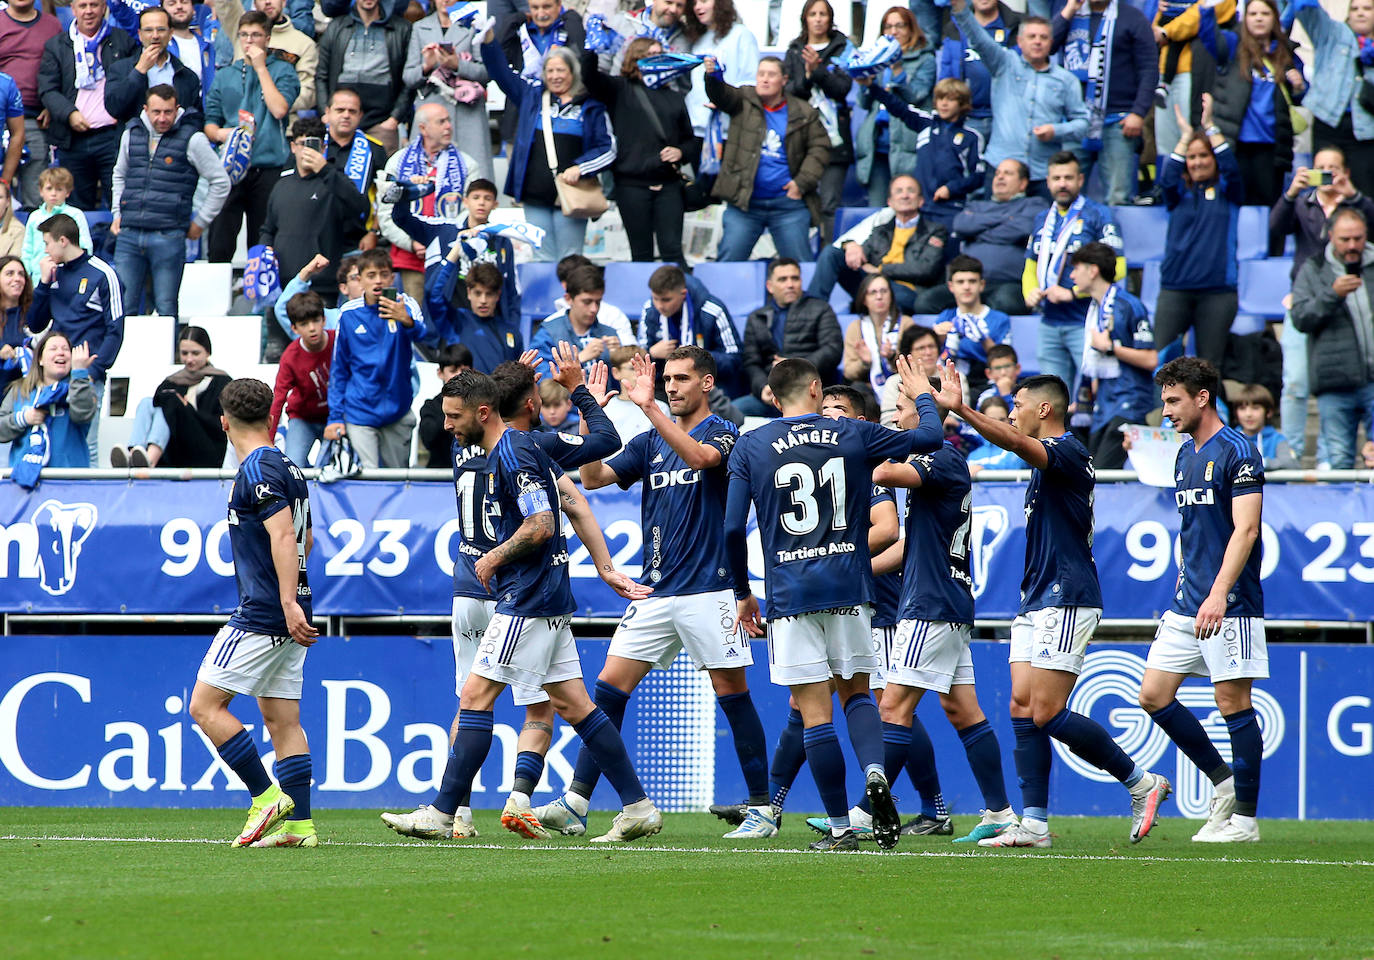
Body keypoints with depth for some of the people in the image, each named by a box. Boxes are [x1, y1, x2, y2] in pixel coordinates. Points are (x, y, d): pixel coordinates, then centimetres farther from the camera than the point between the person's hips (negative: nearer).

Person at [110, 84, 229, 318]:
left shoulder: (192, 139, -3)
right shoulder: (132, 134, 11)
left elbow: (220, 183, 3)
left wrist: (200, 223, 5)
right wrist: (117, 214, 20)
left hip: (168, 236, -4)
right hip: (129, 235, 4)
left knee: (166, 309, -3)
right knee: (122, 307, 0)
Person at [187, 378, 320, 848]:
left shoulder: (257, 470, -13)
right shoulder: (288, 468, 15)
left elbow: (284, 536, -23)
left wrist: (288, 602, -29)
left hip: (262, 615, -10)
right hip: (286, 617, 10)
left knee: (206, 705, -5)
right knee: (282, 719, 8)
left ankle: (266, 797, -8)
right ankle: (299, 823, 3)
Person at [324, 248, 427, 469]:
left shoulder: (404, 305, -6)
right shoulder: (348, 314, -2)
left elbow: (428, 337, -27)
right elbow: (338, 370, 7)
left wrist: (407, 322, -49)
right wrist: (335, 416, 4)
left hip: (397, 410, 1)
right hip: (360, 412, -1)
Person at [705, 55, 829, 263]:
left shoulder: (803, 113, 5)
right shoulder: (744, 101, 5)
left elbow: (820, 148, 7)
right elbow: (721, 95, -14)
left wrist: (802, 182, -4)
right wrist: (713, 76, -38)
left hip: (788, 204, 0)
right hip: (744, 202, 0)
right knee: (728, 260, -2)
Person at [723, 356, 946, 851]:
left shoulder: (750, 447, 2)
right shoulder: (855, 436, 3)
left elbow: (733, 530, 0)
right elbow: (930, 437, 14)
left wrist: (742, 594, 12)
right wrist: (922, 395, 35)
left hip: (789, 593, -1)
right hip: (848, 587, 1)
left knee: (814, 710, 0)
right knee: (856, 692, 16)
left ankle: (840, 827, -2)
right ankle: (874, 771, -14)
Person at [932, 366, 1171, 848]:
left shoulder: (1067, 453, -13)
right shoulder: (1050, 457, 18)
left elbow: (1016, 443, -32)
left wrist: (960, 409, -41)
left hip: (1065, 602, -10)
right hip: (1037, 602, 10)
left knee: (1047, 714, -13)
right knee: (1023, 709, 2)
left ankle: (1140, 782, -1)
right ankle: (1034, 823, 0)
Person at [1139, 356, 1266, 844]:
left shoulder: (1237, 451, -11)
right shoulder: (1185, 455, 15)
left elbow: (1245, 529, -18)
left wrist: (1218, 593, -27)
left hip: (1229, 605, -9)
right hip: (1186, 604, 9)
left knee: (1233, 703, -5)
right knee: (1154, 694, 4)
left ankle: (1244, 817, 1)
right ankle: (1223, 781, 16)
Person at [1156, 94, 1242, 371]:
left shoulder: (1226, 192, 9)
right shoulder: (1180, 192, 13)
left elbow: (1231, 168, -9)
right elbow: (1166, 179, -7)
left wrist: (1209, 125, -9)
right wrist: (1186, 135, -9)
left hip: (1217, 291, -1)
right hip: (1175, 289, 1)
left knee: (1210, 365, 1)